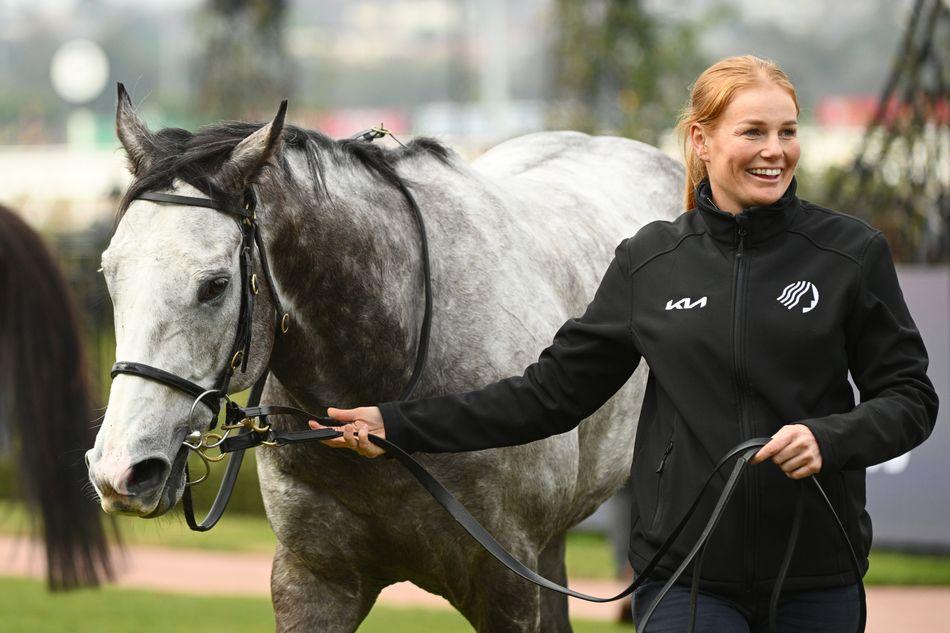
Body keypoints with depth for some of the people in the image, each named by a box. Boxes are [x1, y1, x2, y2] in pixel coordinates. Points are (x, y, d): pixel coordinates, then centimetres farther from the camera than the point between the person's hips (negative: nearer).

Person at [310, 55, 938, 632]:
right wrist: (399, 424, 4)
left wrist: (829, 437, -20)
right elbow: (555, 388, 7)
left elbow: (910, 398, 1)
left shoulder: (852, 252, -3)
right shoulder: (650, 261, 3)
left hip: (815, 580, 0)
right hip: (686, 575, 0)